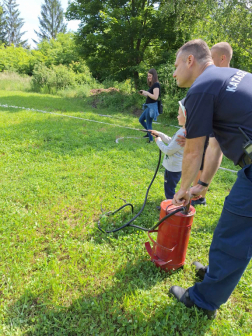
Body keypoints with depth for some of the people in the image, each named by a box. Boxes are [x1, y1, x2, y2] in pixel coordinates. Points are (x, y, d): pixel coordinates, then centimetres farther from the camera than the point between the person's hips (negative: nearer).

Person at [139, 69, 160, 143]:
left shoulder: (156, 84, -15)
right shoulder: (152, 85, 13)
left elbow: (155, 97, -25)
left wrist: (146, 92, -16)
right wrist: (143, 94, 5)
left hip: (152, 106, -10)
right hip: (148, 106, 10)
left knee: (148, 124, -2)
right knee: (141, 120, 20)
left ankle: (151, 140, 12)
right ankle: (150, 132, 32)